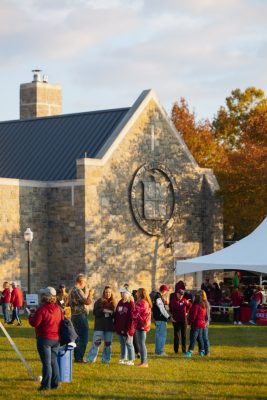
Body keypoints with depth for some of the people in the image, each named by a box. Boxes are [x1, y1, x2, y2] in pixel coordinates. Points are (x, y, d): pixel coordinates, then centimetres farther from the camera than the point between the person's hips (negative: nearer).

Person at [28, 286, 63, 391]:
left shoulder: (42, 309, -16)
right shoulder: (58, 308, 4)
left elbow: (34, 323, -16)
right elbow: (61, 321, 13)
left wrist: (32, 315, 4)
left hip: (45, 338, -6)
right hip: (56, 339, 6)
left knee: (46, 362, -3)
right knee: (54, 361, 14)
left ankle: (46, 385, -1)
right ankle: (55, 383, 17)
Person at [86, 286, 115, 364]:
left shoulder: (113, 303, 8)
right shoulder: (99, 301, 0)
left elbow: (114, 315, 9)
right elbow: (95, 312, -6)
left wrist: (112, 313, -12)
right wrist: (103, 310, -20)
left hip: (109, 327, 3)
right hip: (99, 326, -3)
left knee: (108, 343, 5)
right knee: (96, 342, -6)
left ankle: (106, 359, 14)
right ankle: (90, 359, -2)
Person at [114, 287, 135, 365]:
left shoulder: (131, 304, -12)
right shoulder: (120, 303, 11)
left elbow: (131, 317, -16)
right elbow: (116, 315, 15)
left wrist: (129, 329, -19)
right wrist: (115, 325, 9)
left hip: (127, 329, -7)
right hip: (119, 328, 7)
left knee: (129, 344, 1)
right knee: (122, 344, 15)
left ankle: (131, 360, 8)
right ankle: (123, 359, 24)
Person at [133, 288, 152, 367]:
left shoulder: (141, 303, -16)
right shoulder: (147, 302, 15)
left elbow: (136, 314, -15)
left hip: (141, 325, -10)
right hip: (145, 325, 10)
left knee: (141, 344, -7)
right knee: (142, 344, 15)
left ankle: (144, 362, -7)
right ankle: (144, 362, 19)